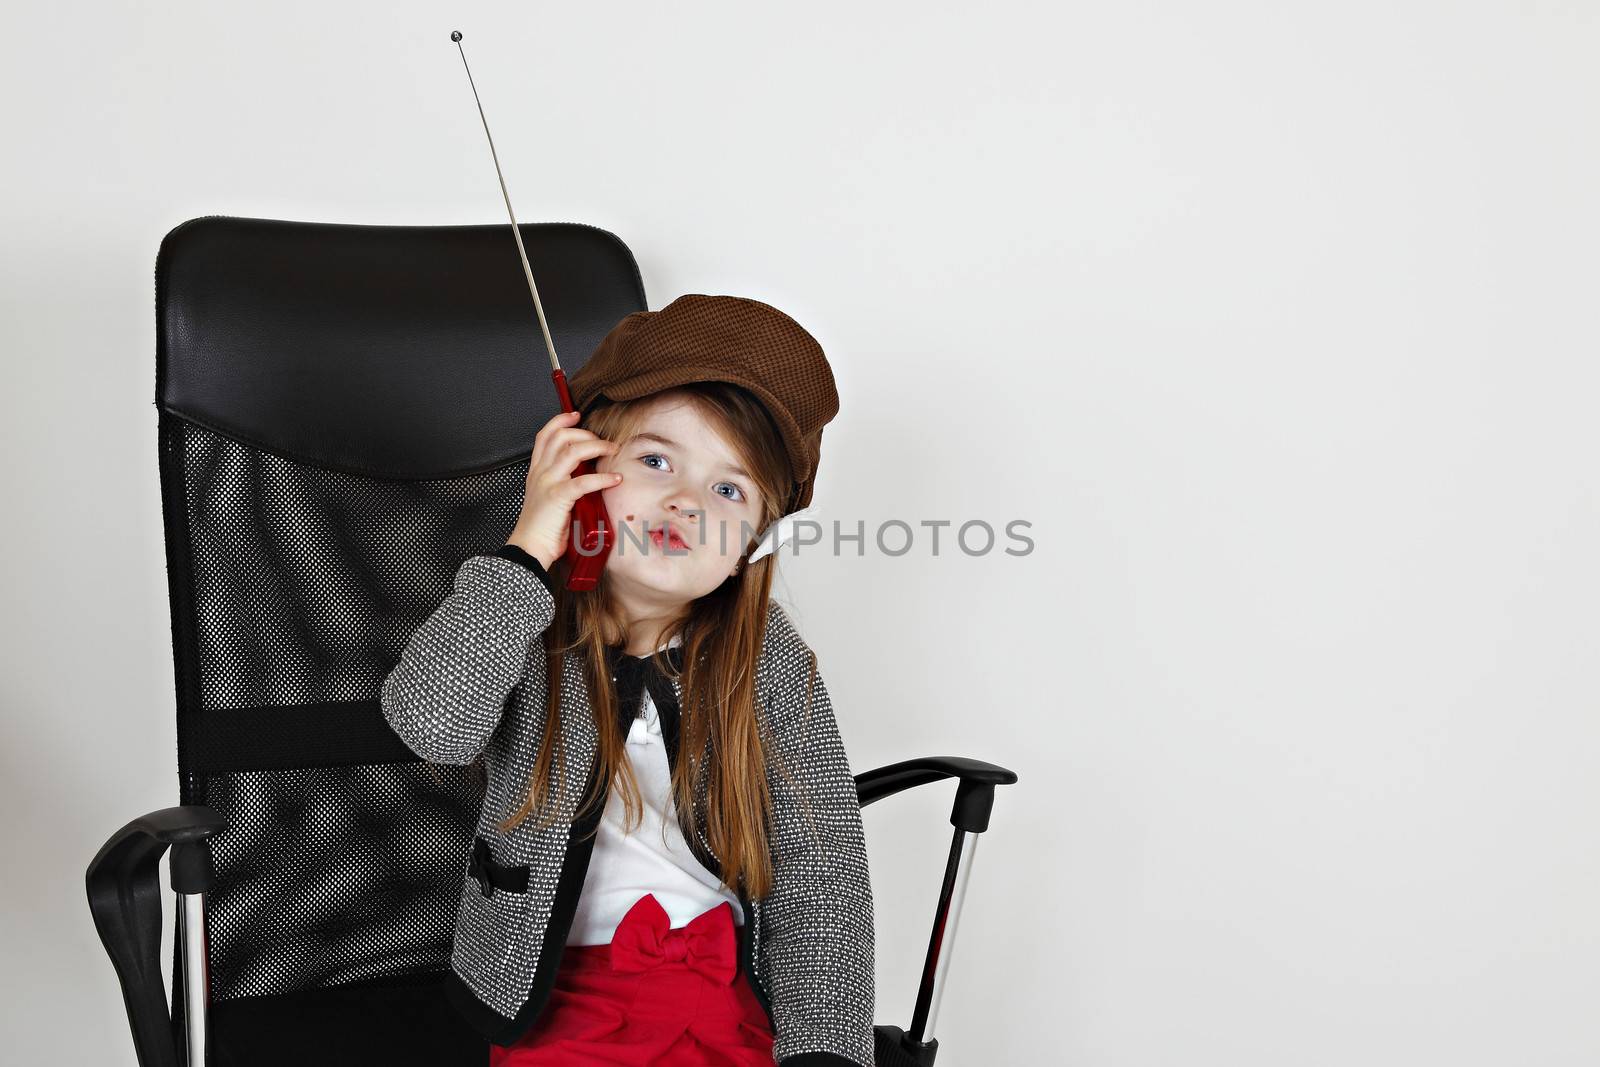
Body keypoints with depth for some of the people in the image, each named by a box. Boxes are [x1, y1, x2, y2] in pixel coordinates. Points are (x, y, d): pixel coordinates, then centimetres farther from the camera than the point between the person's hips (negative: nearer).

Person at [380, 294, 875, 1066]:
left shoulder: (769, 663, -3)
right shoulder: (520, 626, -4)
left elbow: (821, 870, -3)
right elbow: (430, 725, -25)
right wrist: (527, 553, -23)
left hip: (730, 981, 1)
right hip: (561, 986, -1)